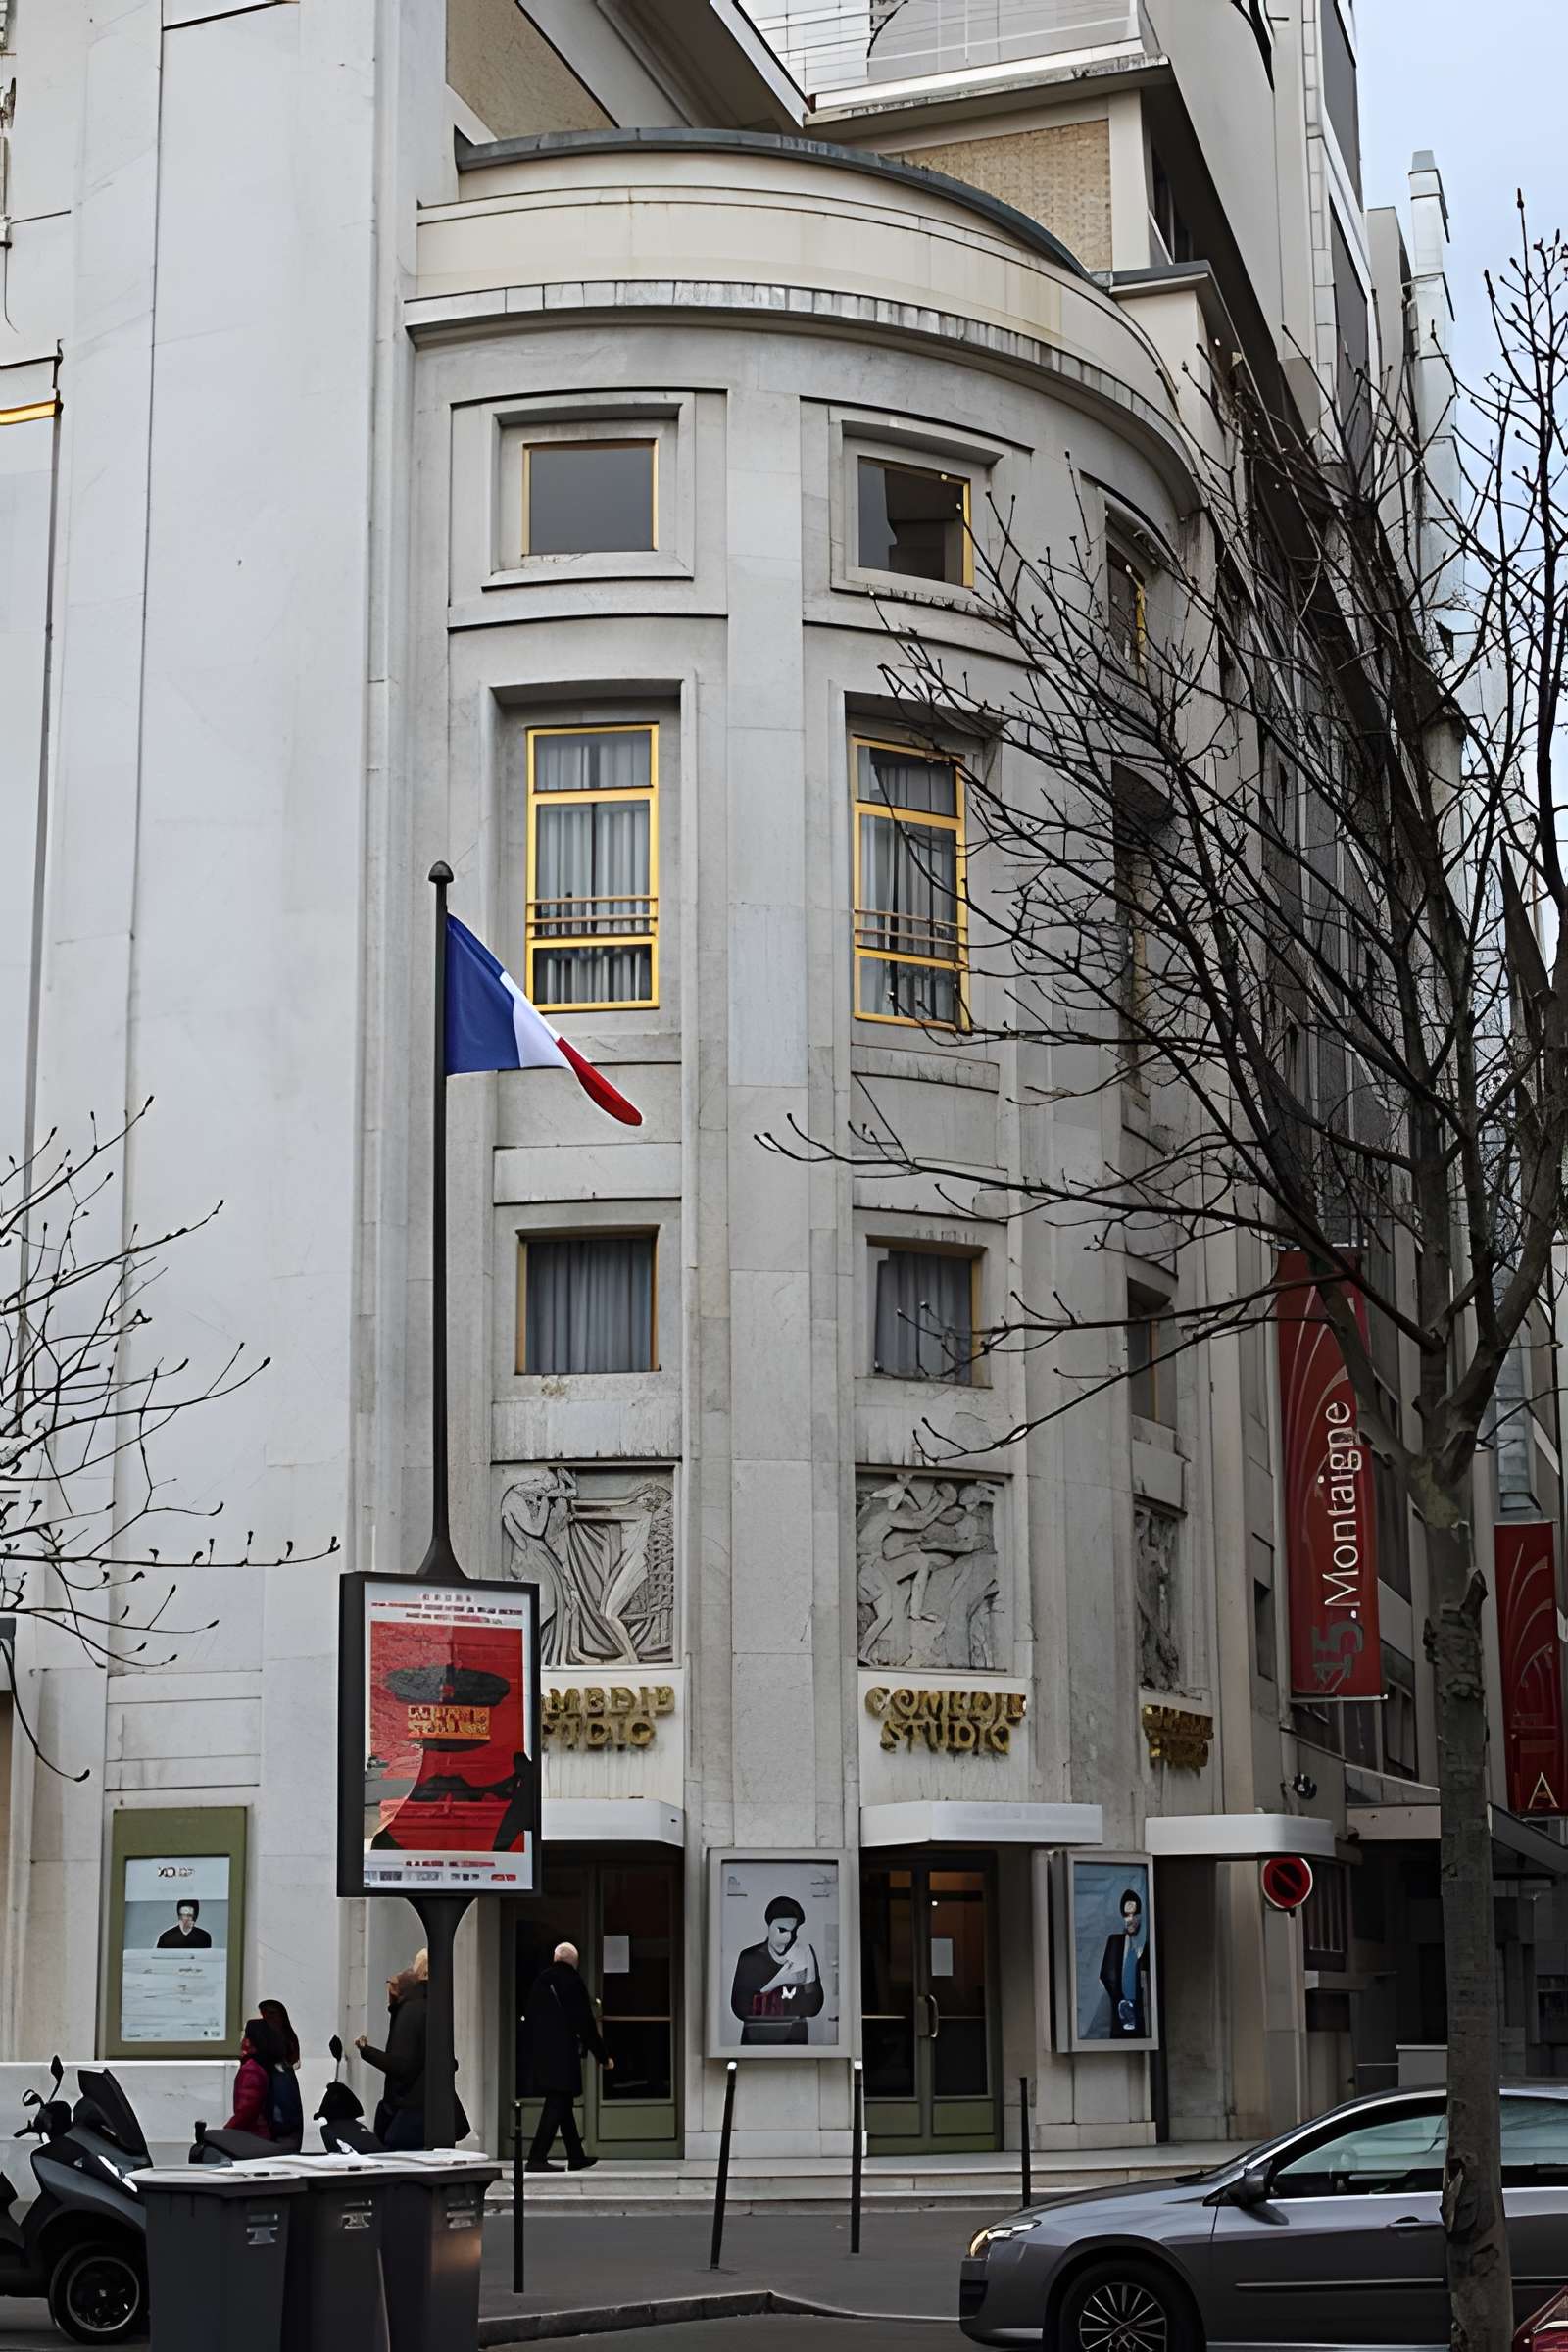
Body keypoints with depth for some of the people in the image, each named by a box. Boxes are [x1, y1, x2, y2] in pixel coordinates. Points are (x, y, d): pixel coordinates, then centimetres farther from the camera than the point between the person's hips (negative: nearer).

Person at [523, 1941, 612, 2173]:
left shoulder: (540, 1980, 8)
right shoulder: (573, 1982, -10)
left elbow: (527, 2015, 12)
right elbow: (585, 2024, -9)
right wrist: (603, 2057, 0)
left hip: (540, 2053, 7)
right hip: (563, 2054, -7)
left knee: (562, 2102, 16)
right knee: (557, 2103, -5)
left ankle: (576, 2156, 23)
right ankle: (537, 2158, -12)